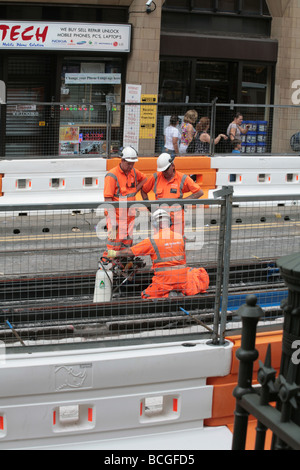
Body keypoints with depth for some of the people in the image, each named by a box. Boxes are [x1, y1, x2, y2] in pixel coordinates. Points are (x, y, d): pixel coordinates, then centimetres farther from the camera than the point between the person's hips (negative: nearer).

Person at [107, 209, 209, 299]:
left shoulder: (153, 240, -7)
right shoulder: (180, 237, 7)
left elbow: (131, 252, -1)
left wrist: (115, 254, 14)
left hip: (164, 280, -4)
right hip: (181, 278, 4)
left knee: (146, 296, 12)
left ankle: (166, 295, -11)